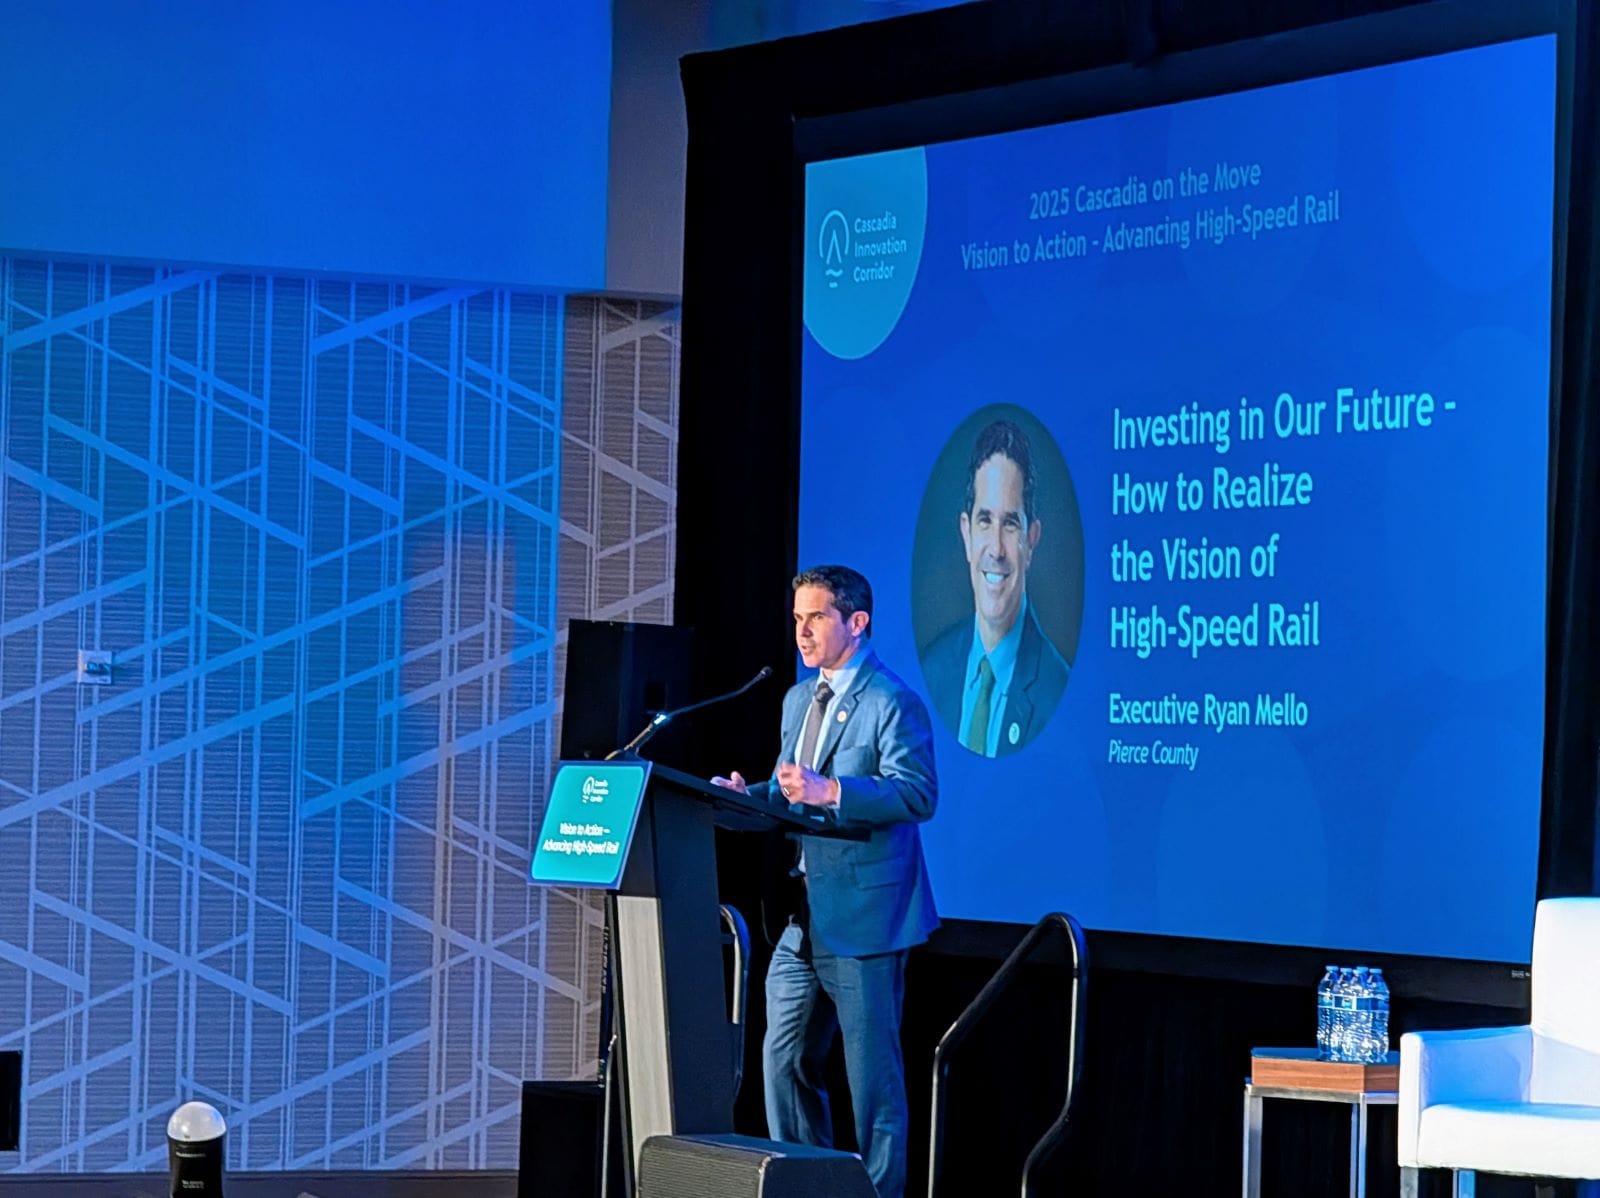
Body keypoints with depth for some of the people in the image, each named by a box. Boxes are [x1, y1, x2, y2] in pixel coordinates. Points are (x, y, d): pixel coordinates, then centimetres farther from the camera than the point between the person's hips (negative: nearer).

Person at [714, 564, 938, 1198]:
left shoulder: (892, 703, -10)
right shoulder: (798, 700, 17)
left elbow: (917, 793, -21)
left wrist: (830, 792, -31)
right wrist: (748, 795, 3)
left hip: (862, 919, -9)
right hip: (802, 917, 9)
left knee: (872, 1070, -3)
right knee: (784, 1061, 11)